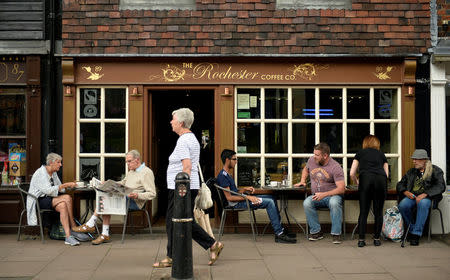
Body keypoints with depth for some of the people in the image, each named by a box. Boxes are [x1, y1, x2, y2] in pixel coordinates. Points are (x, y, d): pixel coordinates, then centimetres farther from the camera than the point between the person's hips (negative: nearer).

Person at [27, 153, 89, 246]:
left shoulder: (53, 173, 14)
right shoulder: (40, 173, -14)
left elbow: (59, 188, 14)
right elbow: (48, 190, -26)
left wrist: (69, 185, -4)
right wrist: (65, 185, -25)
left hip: (48, 199, 8)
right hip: (39, 201, -8)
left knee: (63, 206, -26)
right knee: (67, 198, -28)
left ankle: (68, 236, -31)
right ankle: (74, 228, -26)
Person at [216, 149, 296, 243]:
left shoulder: (227, 174, 18)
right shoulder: (223, 175, -15)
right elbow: (229, 197, -21)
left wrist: (244, 189, 4)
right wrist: (248, 197, -20)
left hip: (240, 199, 10)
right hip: (236, 203, -10)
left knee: (271, 198, 9)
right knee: (270, 202, -17)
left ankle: (280, 228, 8)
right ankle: (279, 234, -16)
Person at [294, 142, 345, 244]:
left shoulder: (335, 167, -11)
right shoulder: (311, 160, 6)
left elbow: (341, 189, -18)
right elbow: (305, 169, 32)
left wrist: (324, 194, -27)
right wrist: (302, 181, 15)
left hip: (332, 195, -4)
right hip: (315, 196, 4)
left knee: (334, 203, -39)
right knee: (306, 203, -29)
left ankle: (336, 234, -26)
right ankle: (316, 231, -16)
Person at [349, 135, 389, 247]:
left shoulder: (360, 153, 25)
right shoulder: (381, 154, 28)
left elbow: (352, 173, 18)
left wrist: (357, 182, 36)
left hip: (365, 179, -1)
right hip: (381, 180, 1)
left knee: (363, 211, 2)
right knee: (378, 212, 8)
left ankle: (361, 240, -1)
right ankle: (377, 239, 11)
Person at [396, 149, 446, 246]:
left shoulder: (435, 171, 8)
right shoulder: (411, 172, 22)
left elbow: (440, 186, -7)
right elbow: (400, 184, 20)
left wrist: (424, 194, -21)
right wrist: (405, 192, -5)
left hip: (428, 197, -4)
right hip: (412, 196, 4)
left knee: (423, 204, -40)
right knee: (402, 205, -31)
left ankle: (416, 234, -35)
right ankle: (411, 230, -10)